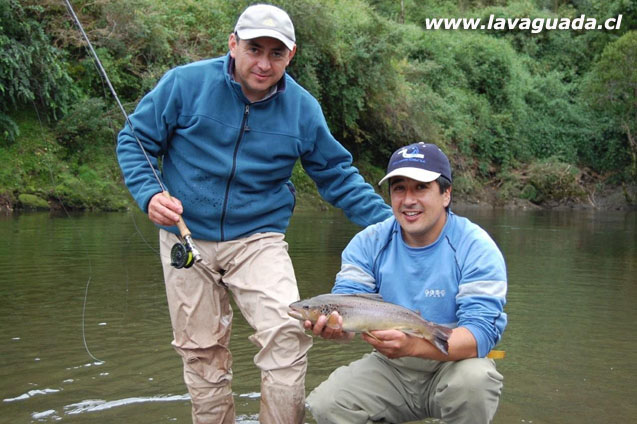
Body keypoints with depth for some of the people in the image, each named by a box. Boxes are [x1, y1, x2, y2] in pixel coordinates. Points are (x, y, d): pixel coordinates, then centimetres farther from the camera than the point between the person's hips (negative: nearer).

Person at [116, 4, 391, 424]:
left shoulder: (303, 108, -3)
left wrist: (389, 219, -4)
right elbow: (135, 141, -1)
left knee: (287, 333, -22)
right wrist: (149, 194, -19)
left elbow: (336, 174, 6)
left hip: (259, 239, 0)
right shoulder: (186, 83, -10)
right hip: (187, 239, 0)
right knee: (202, 353, 8)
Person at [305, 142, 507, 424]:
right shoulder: (368, 243, -3)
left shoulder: (476, 248, -15)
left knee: (475, 378, -35)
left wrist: (413, 346, -43)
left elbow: (482, 331, -25)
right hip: (390, 369, 3)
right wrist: (332, 324, -38)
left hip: (454, 363, -2)